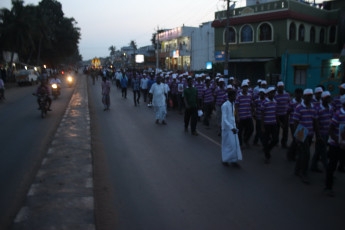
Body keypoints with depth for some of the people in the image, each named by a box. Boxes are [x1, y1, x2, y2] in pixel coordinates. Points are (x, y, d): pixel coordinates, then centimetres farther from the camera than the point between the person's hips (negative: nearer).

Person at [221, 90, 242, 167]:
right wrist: (232, 128, -30)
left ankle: (233, 161, 16)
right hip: (227, 128, -7)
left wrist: (234, 127, 18)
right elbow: (224, 119, -23)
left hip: (233, 126, 8)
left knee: (235, 143, 7)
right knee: (228, 144, -1)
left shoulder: (233, 104, 8)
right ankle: (225, 160, 17)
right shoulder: (225, 105, -18)